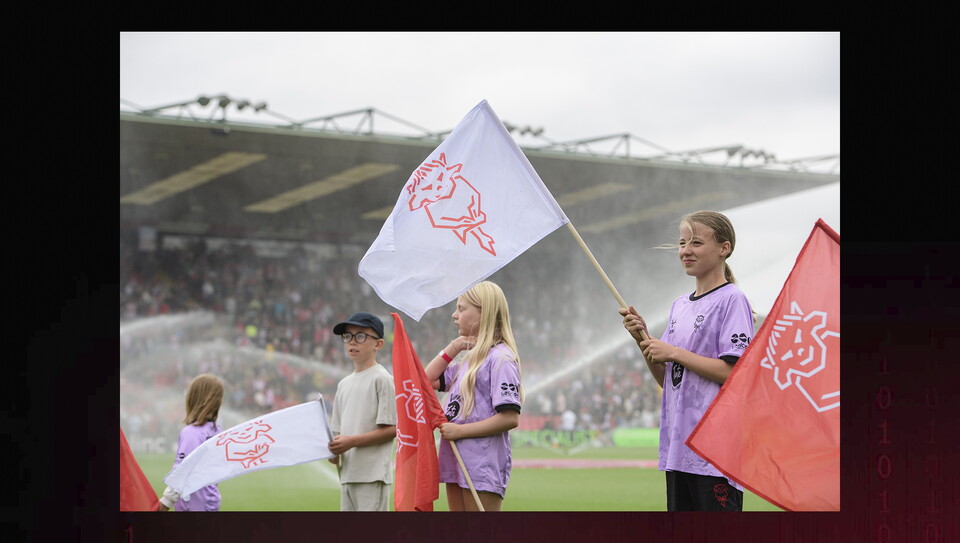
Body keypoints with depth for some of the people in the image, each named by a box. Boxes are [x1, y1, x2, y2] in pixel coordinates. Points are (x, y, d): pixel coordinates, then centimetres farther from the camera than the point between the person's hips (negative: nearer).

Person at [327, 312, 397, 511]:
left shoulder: (382, 379, -7)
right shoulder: (344, 384, 17)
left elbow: (392, 428, -12)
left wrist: (352, 441, -17)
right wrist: (334, 452, -2)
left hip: (373, 475, -8)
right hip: (348, 473, 8)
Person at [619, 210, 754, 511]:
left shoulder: (732, 300, -7)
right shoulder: (679, 305, 17)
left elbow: (734, 371, -16)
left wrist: (674, 353, -13)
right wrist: (643, 339, 3)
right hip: (678, 444, 8)